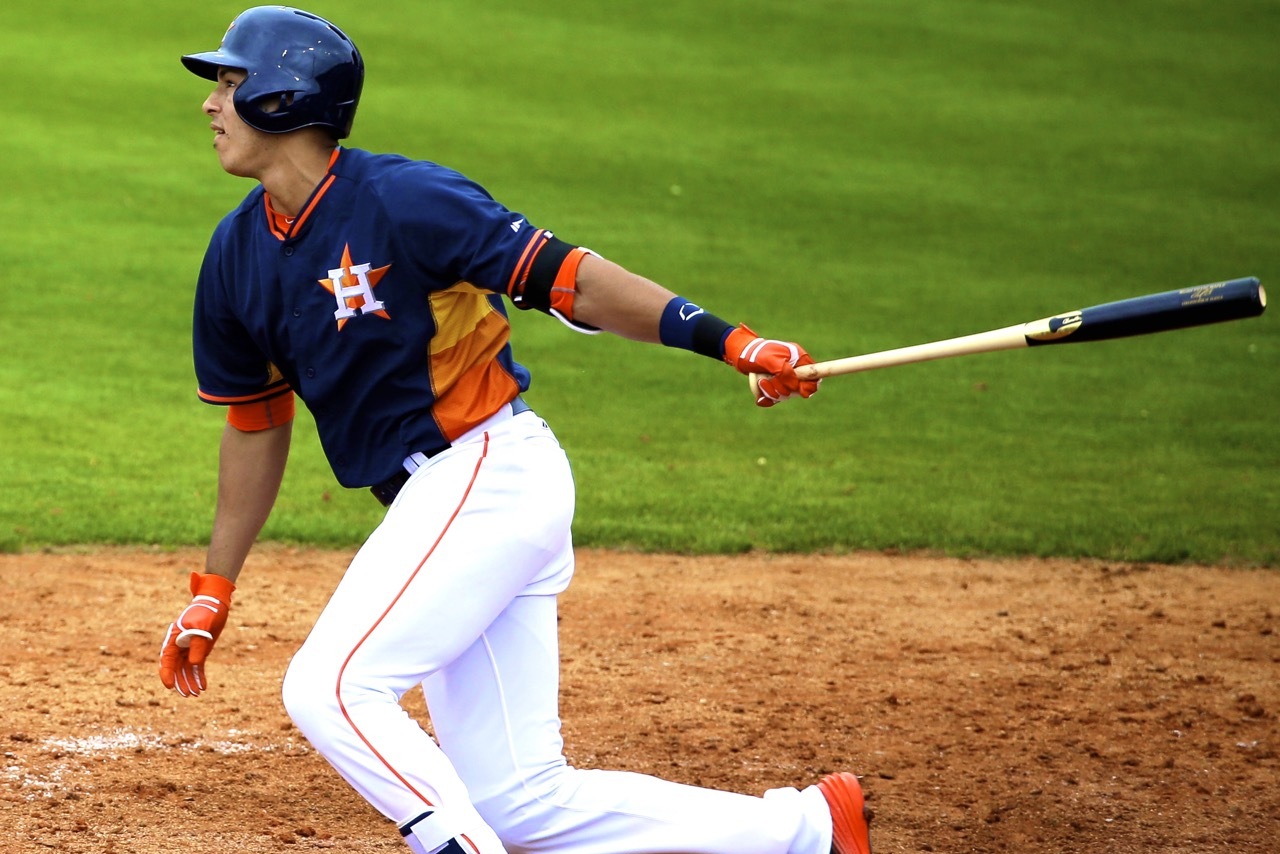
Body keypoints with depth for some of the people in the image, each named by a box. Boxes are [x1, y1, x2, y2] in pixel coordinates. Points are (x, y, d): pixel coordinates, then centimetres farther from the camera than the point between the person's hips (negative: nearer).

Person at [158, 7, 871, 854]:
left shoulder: (400, 200, -14)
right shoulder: (238, 256, 8)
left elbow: (567, 277, -16)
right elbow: (256, 424, 19)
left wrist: (727, 339, -25)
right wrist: (213, 590, 20)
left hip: (492, 471, -8)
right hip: (434, 500, 8)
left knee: (330, 688, -19)